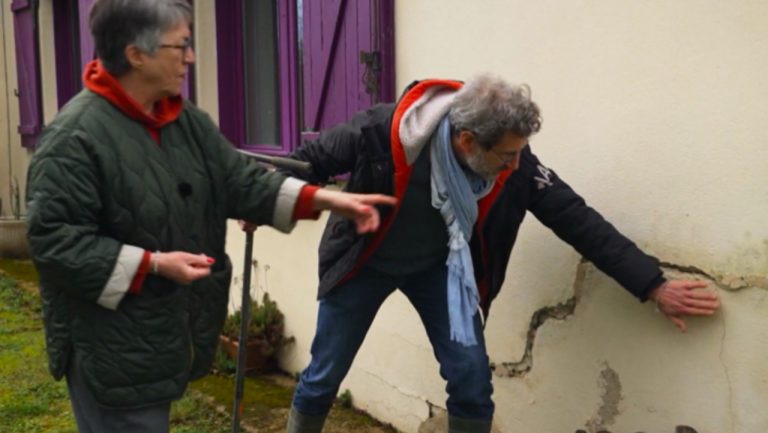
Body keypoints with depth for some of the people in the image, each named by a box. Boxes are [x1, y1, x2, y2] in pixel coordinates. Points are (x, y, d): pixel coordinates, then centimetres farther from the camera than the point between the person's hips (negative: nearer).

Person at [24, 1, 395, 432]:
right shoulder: (76, 136, -21)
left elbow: (242, 181, 6)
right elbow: (52, 238, -22)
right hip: (110, 347, -8)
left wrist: (328, 199, -4)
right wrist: (152, 264, -25)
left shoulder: (187, 122, 5)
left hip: (166, 331, 8)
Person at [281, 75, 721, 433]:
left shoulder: (513, 164, -25)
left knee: (472, 379, -5)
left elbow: (577, 219, -19)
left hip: (438, 267, 2)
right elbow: (311, 161, -16)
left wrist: (653, 285, -19)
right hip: (364, 264, -2)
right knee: (324, 377, 6)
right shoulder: (382, 131, -34)